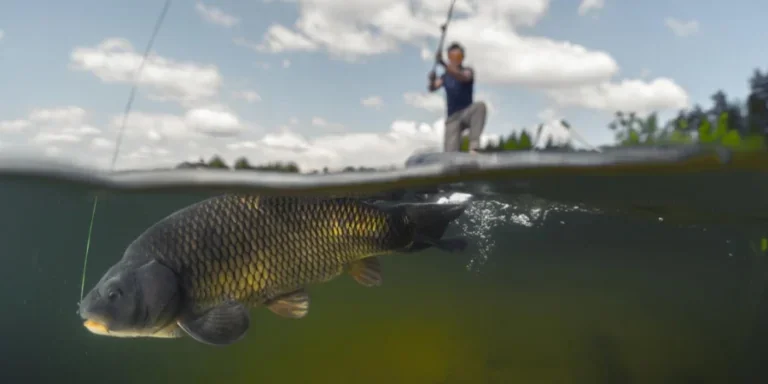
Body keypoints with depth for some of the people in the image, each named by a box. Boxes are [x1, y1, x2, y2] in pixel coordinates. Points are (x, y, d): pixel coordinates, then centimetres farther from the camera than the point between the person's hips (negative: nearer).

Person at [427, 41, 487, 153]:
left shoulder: (468, 71, -2)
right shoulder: (445, 76, 7)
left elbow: (462, 77, -26)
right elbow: (432, 88, -10)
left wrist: (444, 64, -42)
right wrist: (432, 81, -35)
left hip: (467, 114, -2)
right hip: (452, 117, 2)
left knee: (480, 105, -34)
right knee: (450, 153, -13)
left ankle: (473, 146, -37)